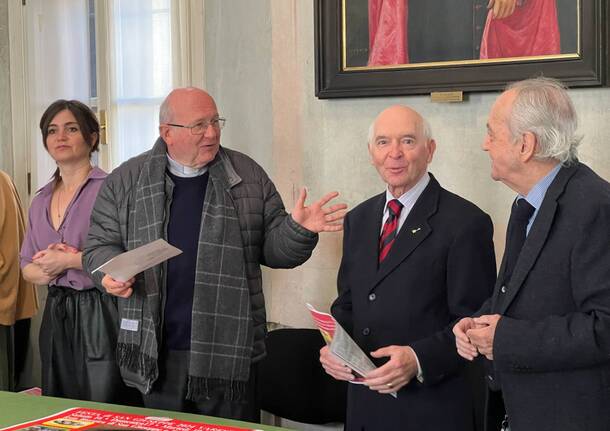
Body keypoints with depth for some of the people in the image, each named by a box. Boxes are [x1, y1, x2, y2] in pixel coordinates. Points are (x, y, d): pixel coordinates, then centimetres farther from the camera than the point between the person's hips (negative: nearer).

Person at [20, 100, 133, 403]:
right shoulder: (41, 201, 15)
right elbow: (28, 268, 17)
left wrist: (71, 260, -13)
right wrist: (50, 270, -5)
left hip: (101, 314, -7)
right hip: (57, 318, 7)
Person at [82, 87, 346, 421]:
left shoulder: (247, 176, 5)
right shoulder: (126, 181, 4)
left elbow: (272, 247, 7)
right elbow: (101, 244, 9)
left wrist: (298, 229, -13)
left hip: (230, 352, 0)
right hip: (157, 354, 0)